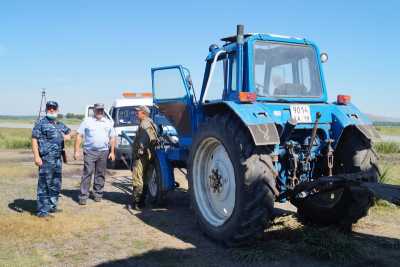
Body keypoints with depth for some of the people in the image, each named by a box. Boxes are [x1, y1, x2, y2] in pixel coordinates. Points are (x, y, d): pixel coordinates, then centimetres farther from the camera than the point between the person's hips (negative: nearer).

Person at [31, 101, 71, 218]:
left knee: (56, 185, 15)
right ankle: (42, 210, 1)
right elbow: (34, 140, -10)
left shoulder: (60, 125, 16)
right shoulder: (41, 123, -4)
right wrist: (36, 156, -19)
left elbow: (69, 132, 33)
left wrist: (68, 136, 8)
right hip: (46, 159, -7)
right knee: (44, 185, -5)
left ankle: (52, 206, 27)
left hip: (58, 159, 8)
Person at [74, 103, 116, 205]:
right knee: (87, 173, -7)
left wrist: (112, 152, 9)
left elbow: (112, 138, 16)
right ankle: (83, 196, -3)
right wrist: (76, 151, -6)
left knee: (100, 174, 7)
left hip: (103, 152, 3)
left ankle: (98, 194, 18)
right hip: (90, 151, -3)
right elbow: (79, 136, 1)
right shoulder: (87, 121, 5)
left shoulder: (108, 123, 14)